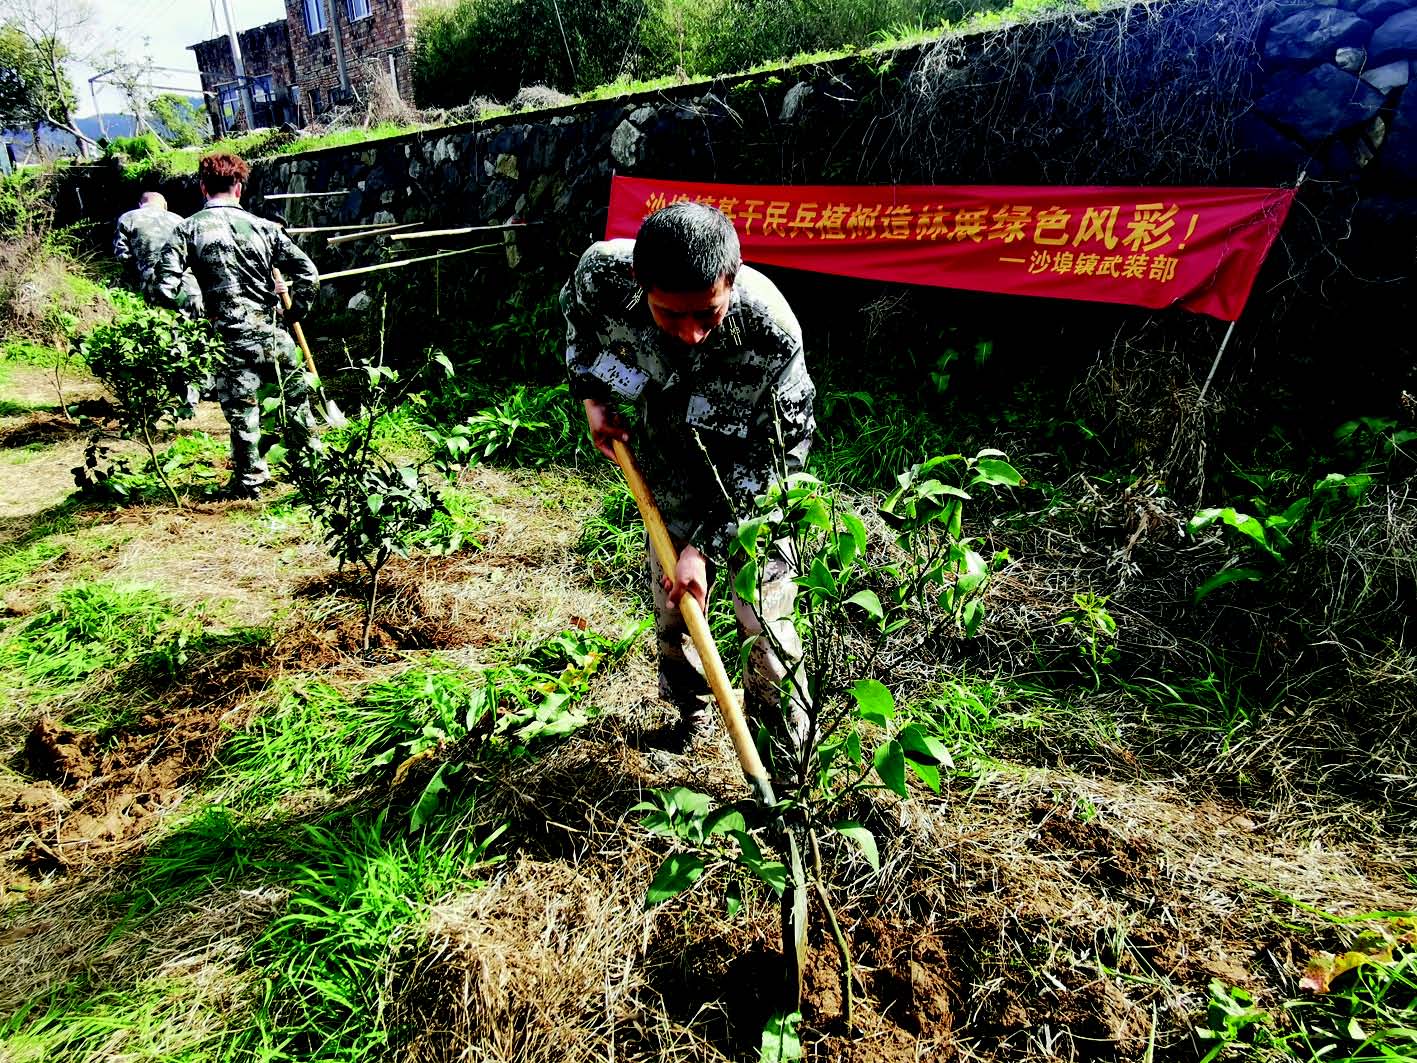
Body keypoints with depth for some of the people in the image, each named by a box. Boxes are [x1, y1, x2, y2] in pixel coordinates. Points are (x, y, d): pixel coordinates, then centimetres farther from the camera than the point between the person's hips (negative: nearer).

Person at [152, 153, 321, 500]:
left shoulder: (187, 229, -1)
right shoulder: (263, 226, 3)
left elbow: (164, 288, -8)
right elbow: (308, 273, 0)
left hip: (231, 338, -2)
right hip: (274, 333, 2)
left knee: (241, 410, 7)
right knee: (296, 398, 19)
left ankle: (250, 479, 16)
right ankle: (307, 462, 32)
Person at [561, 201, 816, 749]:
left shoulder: (774, 336, -38)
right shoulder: (603, 272, -29)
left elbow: (778, 455, -24)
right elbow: (576, 312, -1)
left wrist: (706, 544, -24)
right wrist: (592, 397, -6)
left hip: (752, 479, -3)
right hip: (669, 468, 3)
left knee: (766, 623, -3)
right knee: (672, 608, 16)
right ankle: (691, 712, 43)